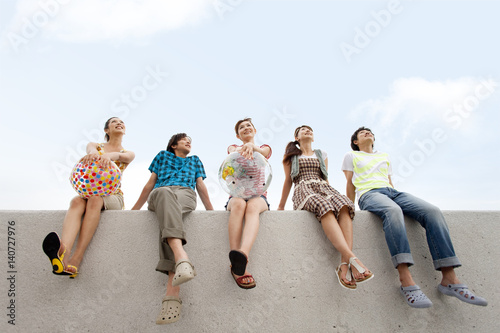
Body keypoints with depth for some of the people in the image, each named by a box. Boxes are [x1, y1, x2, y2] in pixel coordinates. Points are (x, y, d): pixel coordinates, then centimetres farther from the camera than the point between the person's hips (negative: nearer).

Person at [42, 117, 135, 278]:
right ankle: (64, 251, -62)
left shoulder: (129, 153, 16)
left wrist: (108, 156, -36)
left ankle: (76, 259, -50)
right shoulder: (95, 145, 18)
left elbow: (121, 156, -11)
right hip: (89, 191, 1)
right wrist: (93, 153, -37)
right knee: (77, 201, -35)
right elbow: (92, 149, -9)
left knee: (95, 199, -36)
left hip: (112, 196, -1)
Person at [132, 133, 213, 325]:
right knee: (165, 193, -42)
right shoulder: (163, 156, 34)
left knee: (169, 213, -40)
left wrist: (211, 211, 20)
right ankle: (182, 259, -65)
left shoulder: (195, 160, 36)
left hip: (185, 195, 0)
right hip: (159, 194, 0)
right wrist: (135, 209, 24)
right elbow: (150, 183, 30)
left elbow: (201, 186, 29)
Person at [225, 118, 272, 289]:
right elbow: (234, 154, -5)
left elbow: (263, 152, -7)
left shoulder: (265, 148, 22)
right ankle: (236, 267, -48)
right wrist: (243, 150, -33)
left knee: (252, 206, -38)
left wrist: (251, 146, -34)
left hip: (258, 195, 0)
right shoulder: (233, 147, 23)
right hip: (236, 194, 0)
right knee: (239, 204, -38)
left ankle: (242, 255, -64)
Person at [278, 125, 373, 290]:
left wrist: (331, 194, 17)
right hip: (303, 190, -3)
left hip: (323, 188, 3)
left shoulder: (322, 154, 31)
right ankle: (352, 258, -56)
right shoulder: (291, 156, 24)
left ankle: (344, 264, -49)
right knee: (324, 207, -40)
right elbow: (288, 181, 22)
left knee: (343, 205, -36)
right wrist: (281, 207, 19)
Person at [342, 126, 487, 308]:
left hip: (392, 192, 5)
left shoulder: (384, 156, 34)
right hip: (369, 194, -5)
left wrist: (398, 199, 12)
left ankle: (449, 279, -28)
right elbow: (350, 184, 15)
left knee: (432, 211, -24)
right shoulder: (351, 156, 22)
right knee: (393, 210, -41)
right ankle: (406, 281, -50)